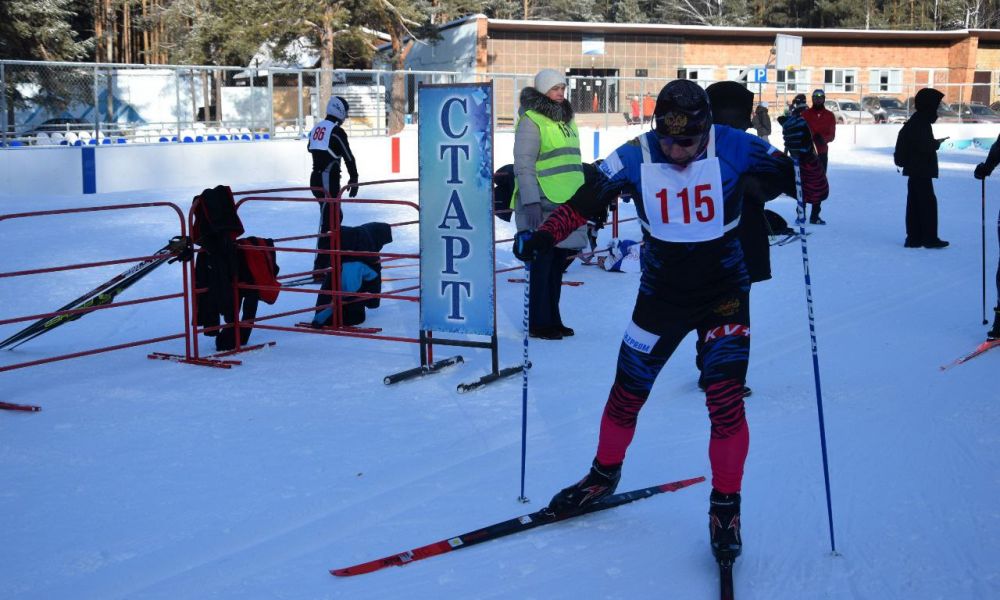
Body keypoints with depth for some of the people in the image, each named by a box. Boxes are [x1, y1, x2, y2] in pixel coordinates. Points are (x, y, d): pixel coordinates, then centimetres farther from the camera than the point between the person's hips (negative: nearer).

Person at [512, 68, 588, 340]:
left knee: (557, 265, 11)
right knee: (543, 264, -4)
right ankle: (539, 324, 2)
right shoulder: (531, 121, -8)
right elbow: (524, 165, -13)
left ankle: (553, 320, 19)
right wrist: (531, 202, -20)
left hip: (567, 204, 8)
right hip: (543, 205, -8)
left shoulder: (566, 120, 19)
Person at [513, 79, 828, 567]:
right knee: (627, 394, 11)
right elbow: (585, 201, -3)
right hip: (661, 292, 2)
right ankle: (604, 475, 37)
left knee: (725, 402, -13)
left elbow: (813, 192, -15)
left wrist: (803, 154, -35)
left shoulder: (735, 149, -18)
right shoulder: (635, 157, -14)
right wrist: (542, 238, -17)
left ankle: (725, 508, 7)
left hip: (724, 293, -2)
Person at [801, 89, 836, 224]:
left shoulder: (829, 116, 7)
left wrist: (823, 139, -19)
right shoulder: (805, 114, 3)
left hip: (822, 153, 3)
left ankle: (814, 215, 8)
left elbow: (832, 135, 2)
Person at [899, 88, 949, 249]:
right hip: (921, 170, -10)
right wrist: (936, 144, -5)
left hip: (915, 170, 10)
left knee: (915, 203, 10)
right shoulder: (921, 122, -16)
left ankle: (914, 237, 12)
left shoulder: (915, 121, 14)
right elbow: (924, 146, -22)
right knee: (928, 202, -6)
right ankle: (929, 238, -3)